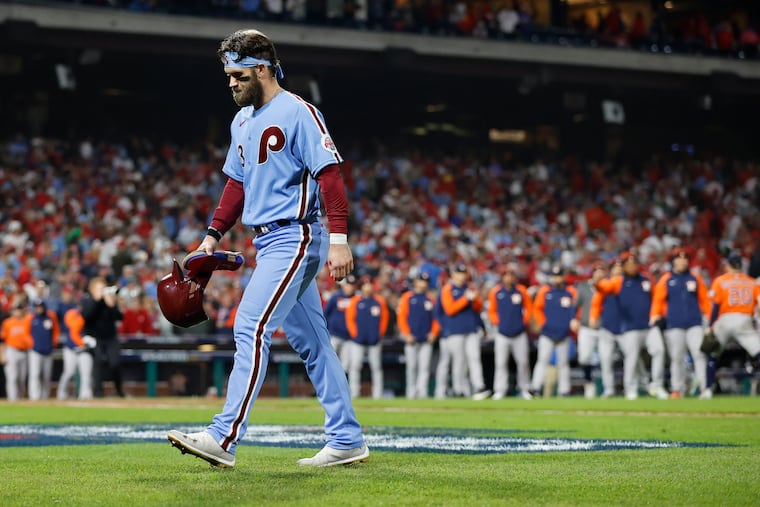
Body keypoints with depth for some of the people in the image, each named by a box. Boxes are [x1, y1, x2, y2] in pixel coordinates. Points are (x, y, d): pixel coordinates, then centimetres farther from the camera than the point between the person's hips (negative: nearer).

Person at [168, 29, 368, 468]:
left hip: (294, 238, -9)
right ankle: (347, 441, 14)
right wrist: (214, 235, 13)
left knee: (251, 327, -16)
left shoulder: (298, 113, -11)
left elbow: (330, 174, -16)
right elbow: (237, 184, 24)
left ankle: (225, 438, -19)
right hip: (268, 243, 9)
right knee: (310, 339, 10)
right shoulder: (243, 121, 16)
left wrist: (339, 239, -24)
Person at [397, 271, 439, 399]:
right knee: (411, 367, 1)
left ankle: (422, 392, -9)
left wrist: (434, 333, -1)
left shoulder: (431, 299, 13)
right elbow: (401, 317, 0)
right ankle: (411, 393, 6)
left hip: (427, 340, 2)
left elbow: (436, 317, 13)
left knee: (425, 367, -6)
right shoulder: (407, 297, 5)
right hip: (411, 339, -2)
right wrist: (407, 334, -9)